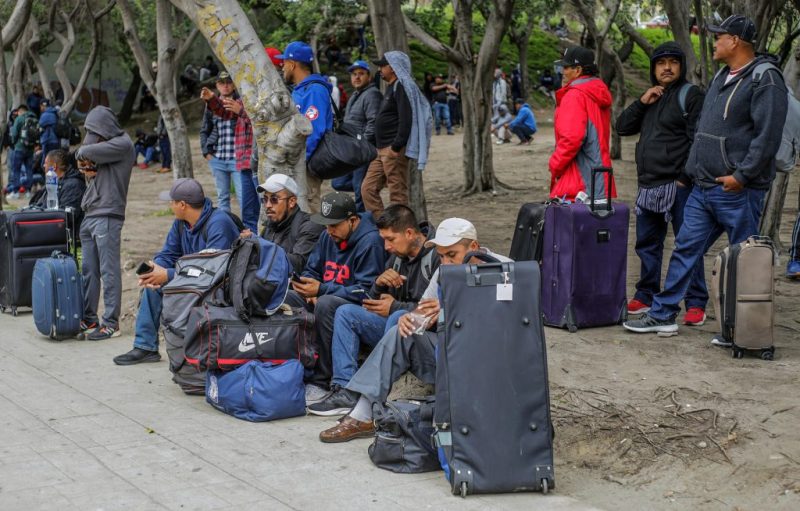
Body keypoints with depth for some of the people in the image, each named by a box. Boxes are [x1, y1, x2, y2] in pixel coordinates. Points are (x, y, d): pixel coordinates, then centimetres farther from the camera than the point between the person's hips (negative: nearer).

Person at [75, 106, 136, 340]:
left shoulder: (123, 144, -8)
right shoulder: (106, 145, 20)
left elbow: (86, 152, -15)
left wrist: (83, 154, 7)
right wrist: (87, 169, -1)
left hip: (107, 216, -9)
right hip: (90, 215, 9)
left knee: (109, 271, -7)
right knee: (88, 270, 10)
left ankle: (111, 323, -5)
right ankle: (88, 319, 16)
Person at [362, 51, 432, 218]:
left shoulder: (402, 87, -10)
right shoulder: (391, 88, 21)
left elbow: (406, 120, -20)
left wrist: (396, 147, -24)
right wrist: (382, 148, 18)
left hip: (394, 150, -11)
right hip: (383, 151, 11)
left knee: (398, 194, -6)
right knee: (368, 188, 9)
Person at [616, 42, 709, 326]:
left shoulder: (691, 96, -5)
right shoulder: (651, 98, 19)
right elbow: (623, 127, 15)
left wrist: (685, 177, -18)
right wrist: (642, 102, 1)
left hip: (678, 186, -8)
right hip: (648, 186, 8)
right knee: (647, 244, 13)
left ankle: (696, 303, -1)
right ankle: (646, 297, 24)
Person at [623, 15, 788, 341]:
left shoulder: (765, 79, -12)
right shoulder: (722, 77, 17)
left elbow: (768, 134, -20)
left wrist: (741, 176, -22)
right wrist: (692, 171, 19)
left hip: (738, 192, -9)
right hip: (703, 189, 9)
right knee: (685, 250, 10)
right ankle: (663, 316, 17)